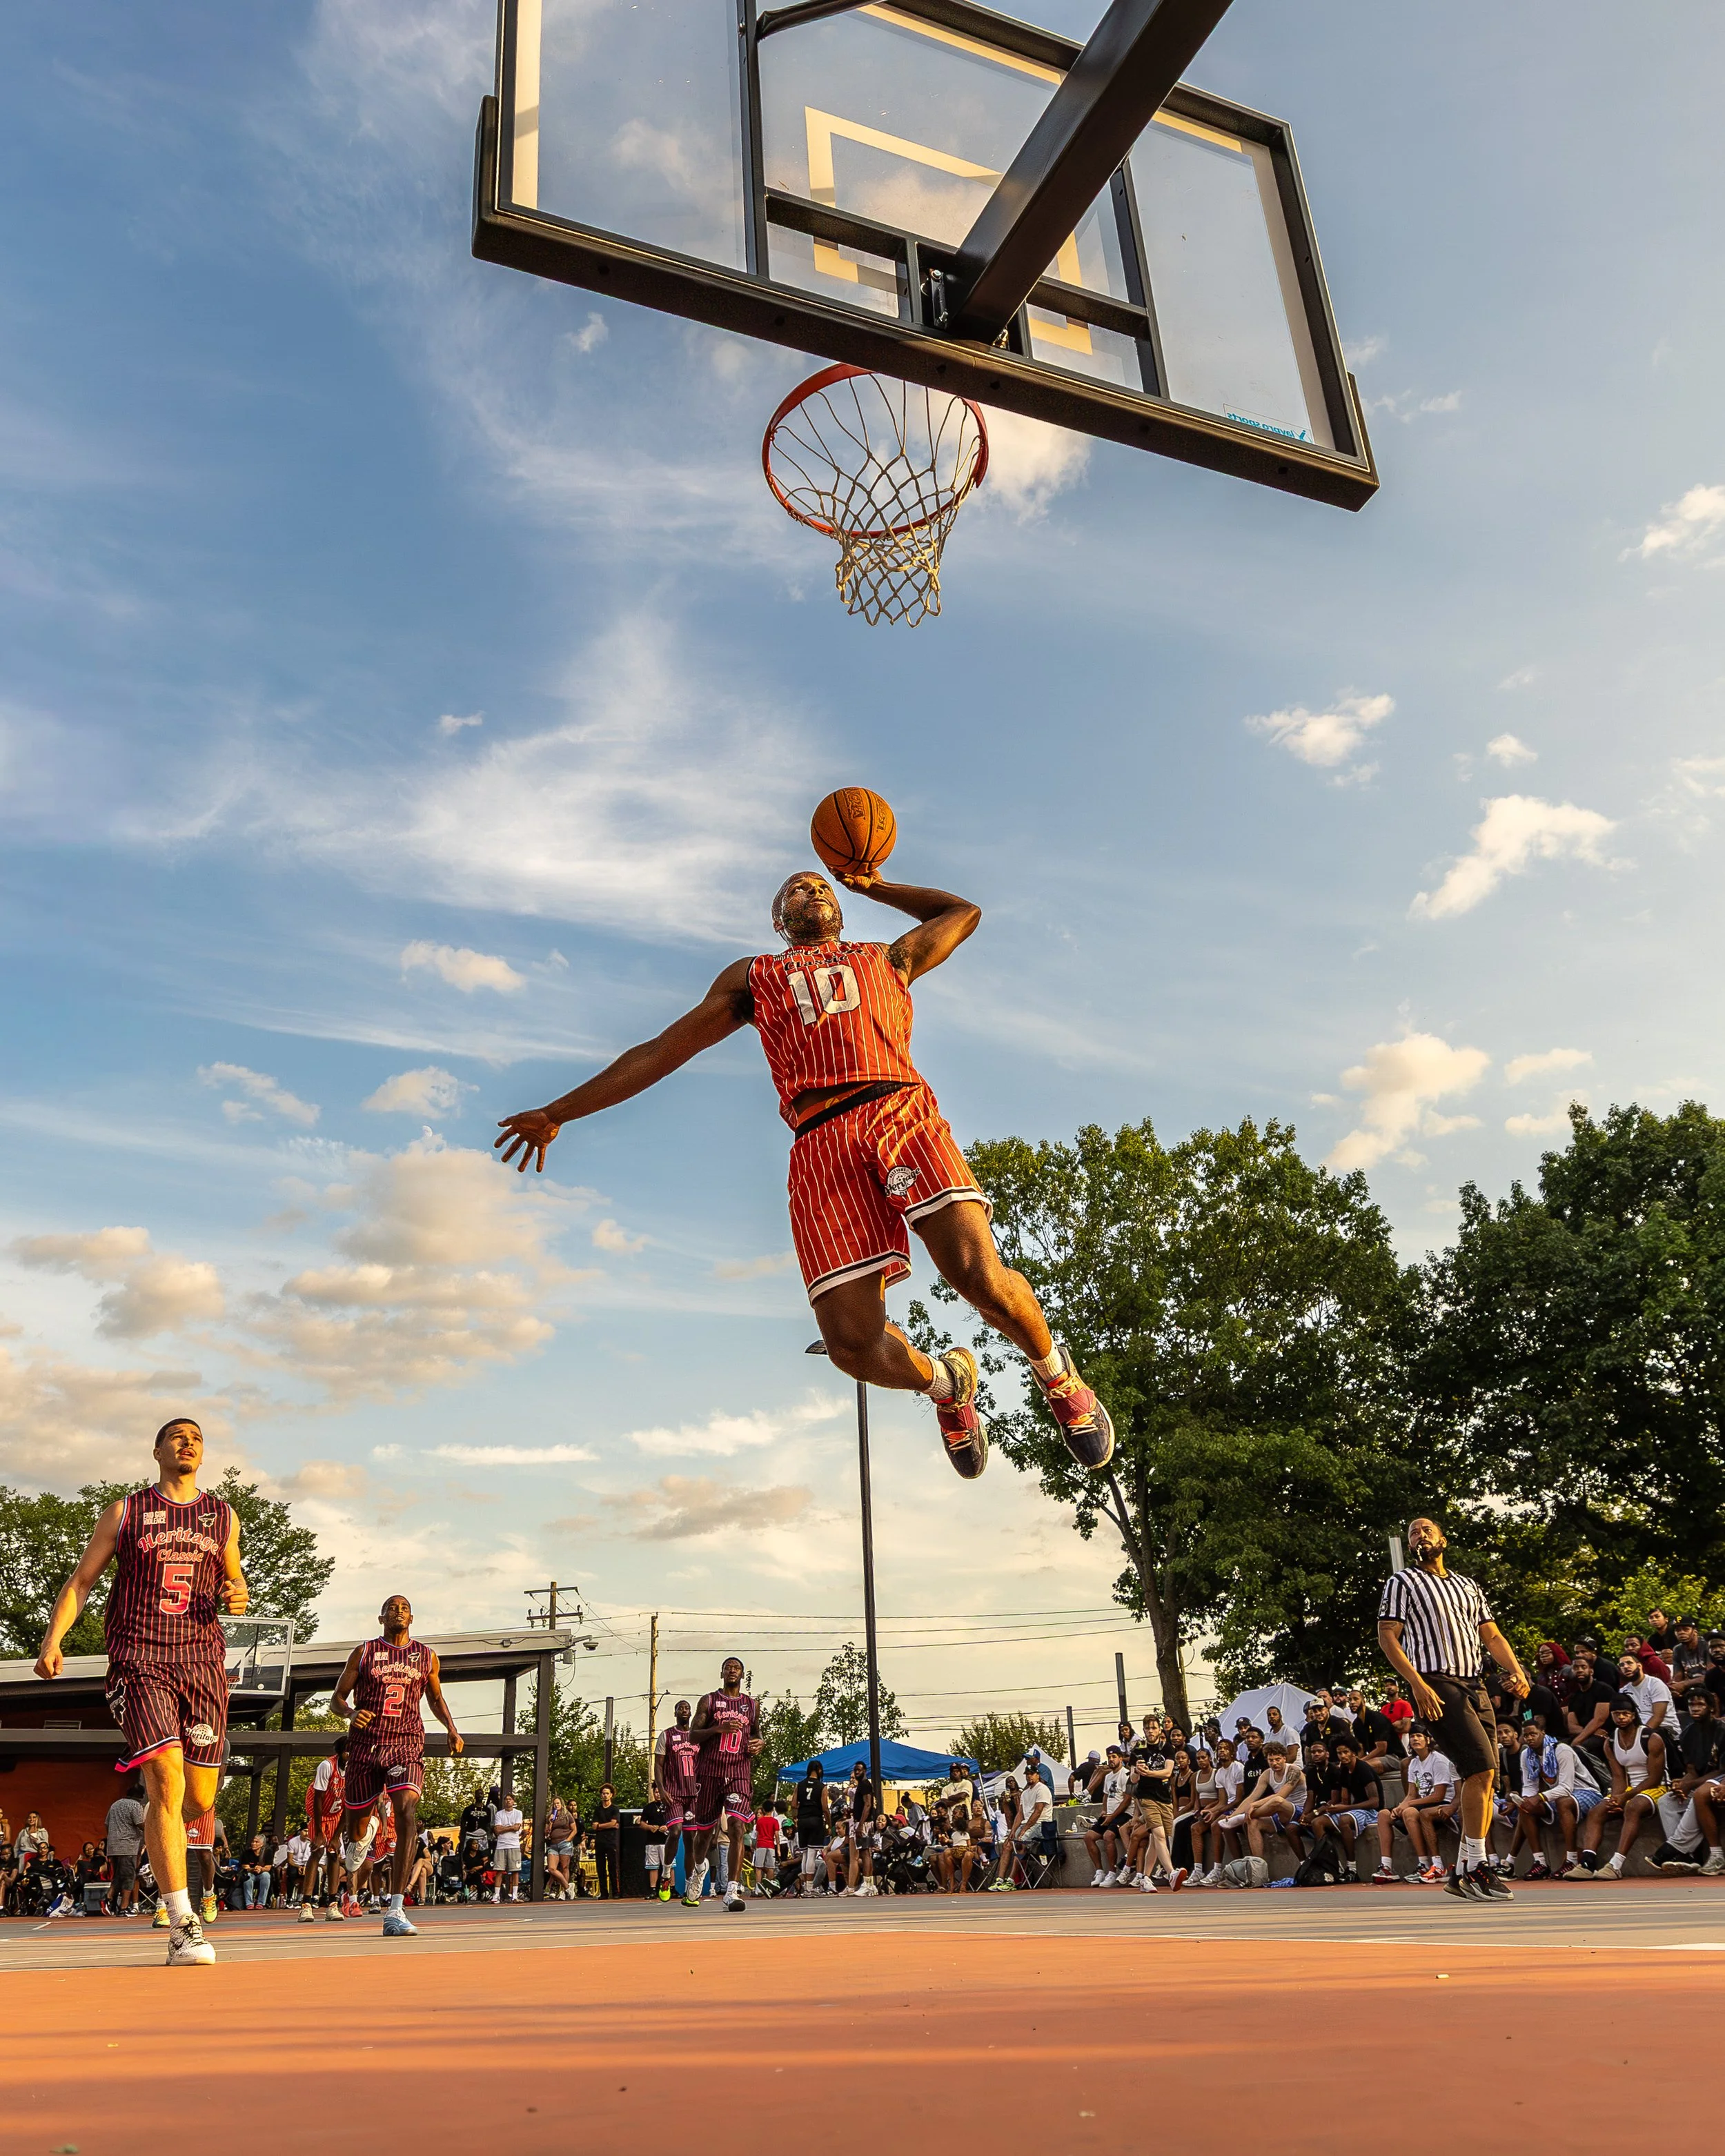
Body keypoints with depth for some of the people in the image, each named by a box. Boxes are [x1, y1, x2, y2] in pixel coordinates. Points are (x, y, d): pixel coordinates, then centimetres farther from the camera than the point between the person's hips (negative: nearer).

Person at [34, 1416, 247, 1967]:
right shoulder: (125, 1511, 7)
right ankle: (182, 1928, -14)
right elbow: (81, 1580, 8)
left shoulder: (224, 1516, 13)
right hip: (139, 1658, -3)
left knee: (200, 1797, 2)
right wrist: (53, 1638, -5)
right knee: (167, 1777, -18)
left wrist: (237, 1596, 1)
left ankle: (155, 1820, 40)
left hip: (202, 1658, 3)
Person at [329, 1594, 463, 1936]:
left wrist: (452, 1729, 9)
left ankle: (395, 1910, -25)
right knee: (357, 1822, 10)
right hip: (365, 1745, 0)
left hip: (407, 1744, 0)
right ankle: (364, 1833, 53)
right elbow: (336, 1699, 8)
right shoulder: (364, 1652, 5)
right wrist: (351, 1713, -15)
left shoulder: (427, 1656, 11)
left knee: (407, 1809, -24)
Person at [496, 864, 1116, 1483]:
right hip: (820, 1146, 0)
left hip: (903, 1111, 0)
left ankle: (1057, 1375, 8)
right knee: (853, 1343, -16)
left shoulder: (886, 959, 32)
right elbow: (662, 1050, 29)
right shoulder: (751, 978, 31)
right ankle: (946, 1381, 17)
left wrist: (871, 884, 44)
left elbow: (964, 911, 44)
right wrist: (557, 1113, 25)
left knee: (980, 1276, -24)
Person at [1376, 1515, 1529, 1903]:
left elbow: (1492, 1635, 20)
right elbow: (1387, 1637, -5)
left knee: (1486, 1782, 4)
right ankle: (1475, 1868, -11)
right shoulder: (1402, 1583, 3)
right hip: (1437, 1684, -7)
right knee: (1482, 1769, -18)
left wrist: (1515, 1671, 0)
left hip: (1475, 1685, 7)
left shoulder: (1468, 1587, 22)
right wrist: (1418, 1685, -16)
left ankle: (1462, 1875, 13)